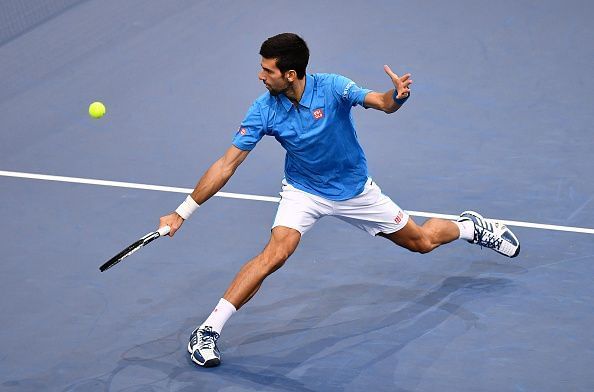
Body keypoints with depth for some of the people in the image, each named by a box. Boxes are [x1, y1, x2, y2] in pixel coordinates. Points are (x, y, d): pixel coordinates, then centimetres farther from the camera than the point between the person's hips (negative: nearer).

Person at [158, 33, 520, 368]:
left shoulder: (332, 88, -24)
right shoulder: (264, 110, -20)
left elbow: (382, 103, -34)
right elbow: (227, 165, -19)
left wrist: (398, 95, -59)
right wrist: (182, 213, -21)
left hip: (355, 189, 1)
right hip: (303, 191, 0)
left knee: (422, 241, 13)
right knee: (275, 254, -26)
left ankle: (470, 226, 47)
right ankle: (208, 331, -22)